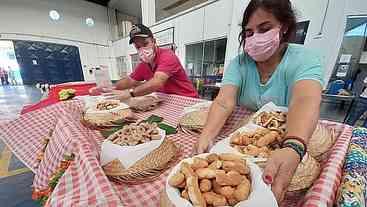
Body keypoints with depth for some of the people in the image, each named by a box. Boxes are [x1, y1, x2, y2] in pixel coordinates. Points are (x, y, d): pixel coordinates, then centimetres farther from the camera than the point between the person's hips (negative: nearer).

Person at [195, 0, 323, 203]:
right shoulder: (238, 63, -8)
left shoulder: (304, 60, -12)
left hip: (288, 138, 0)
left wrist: (292, 149, -51)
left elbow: (305, 101, -32)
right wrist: (207, 135, -40)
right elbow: (224, 102, -23)